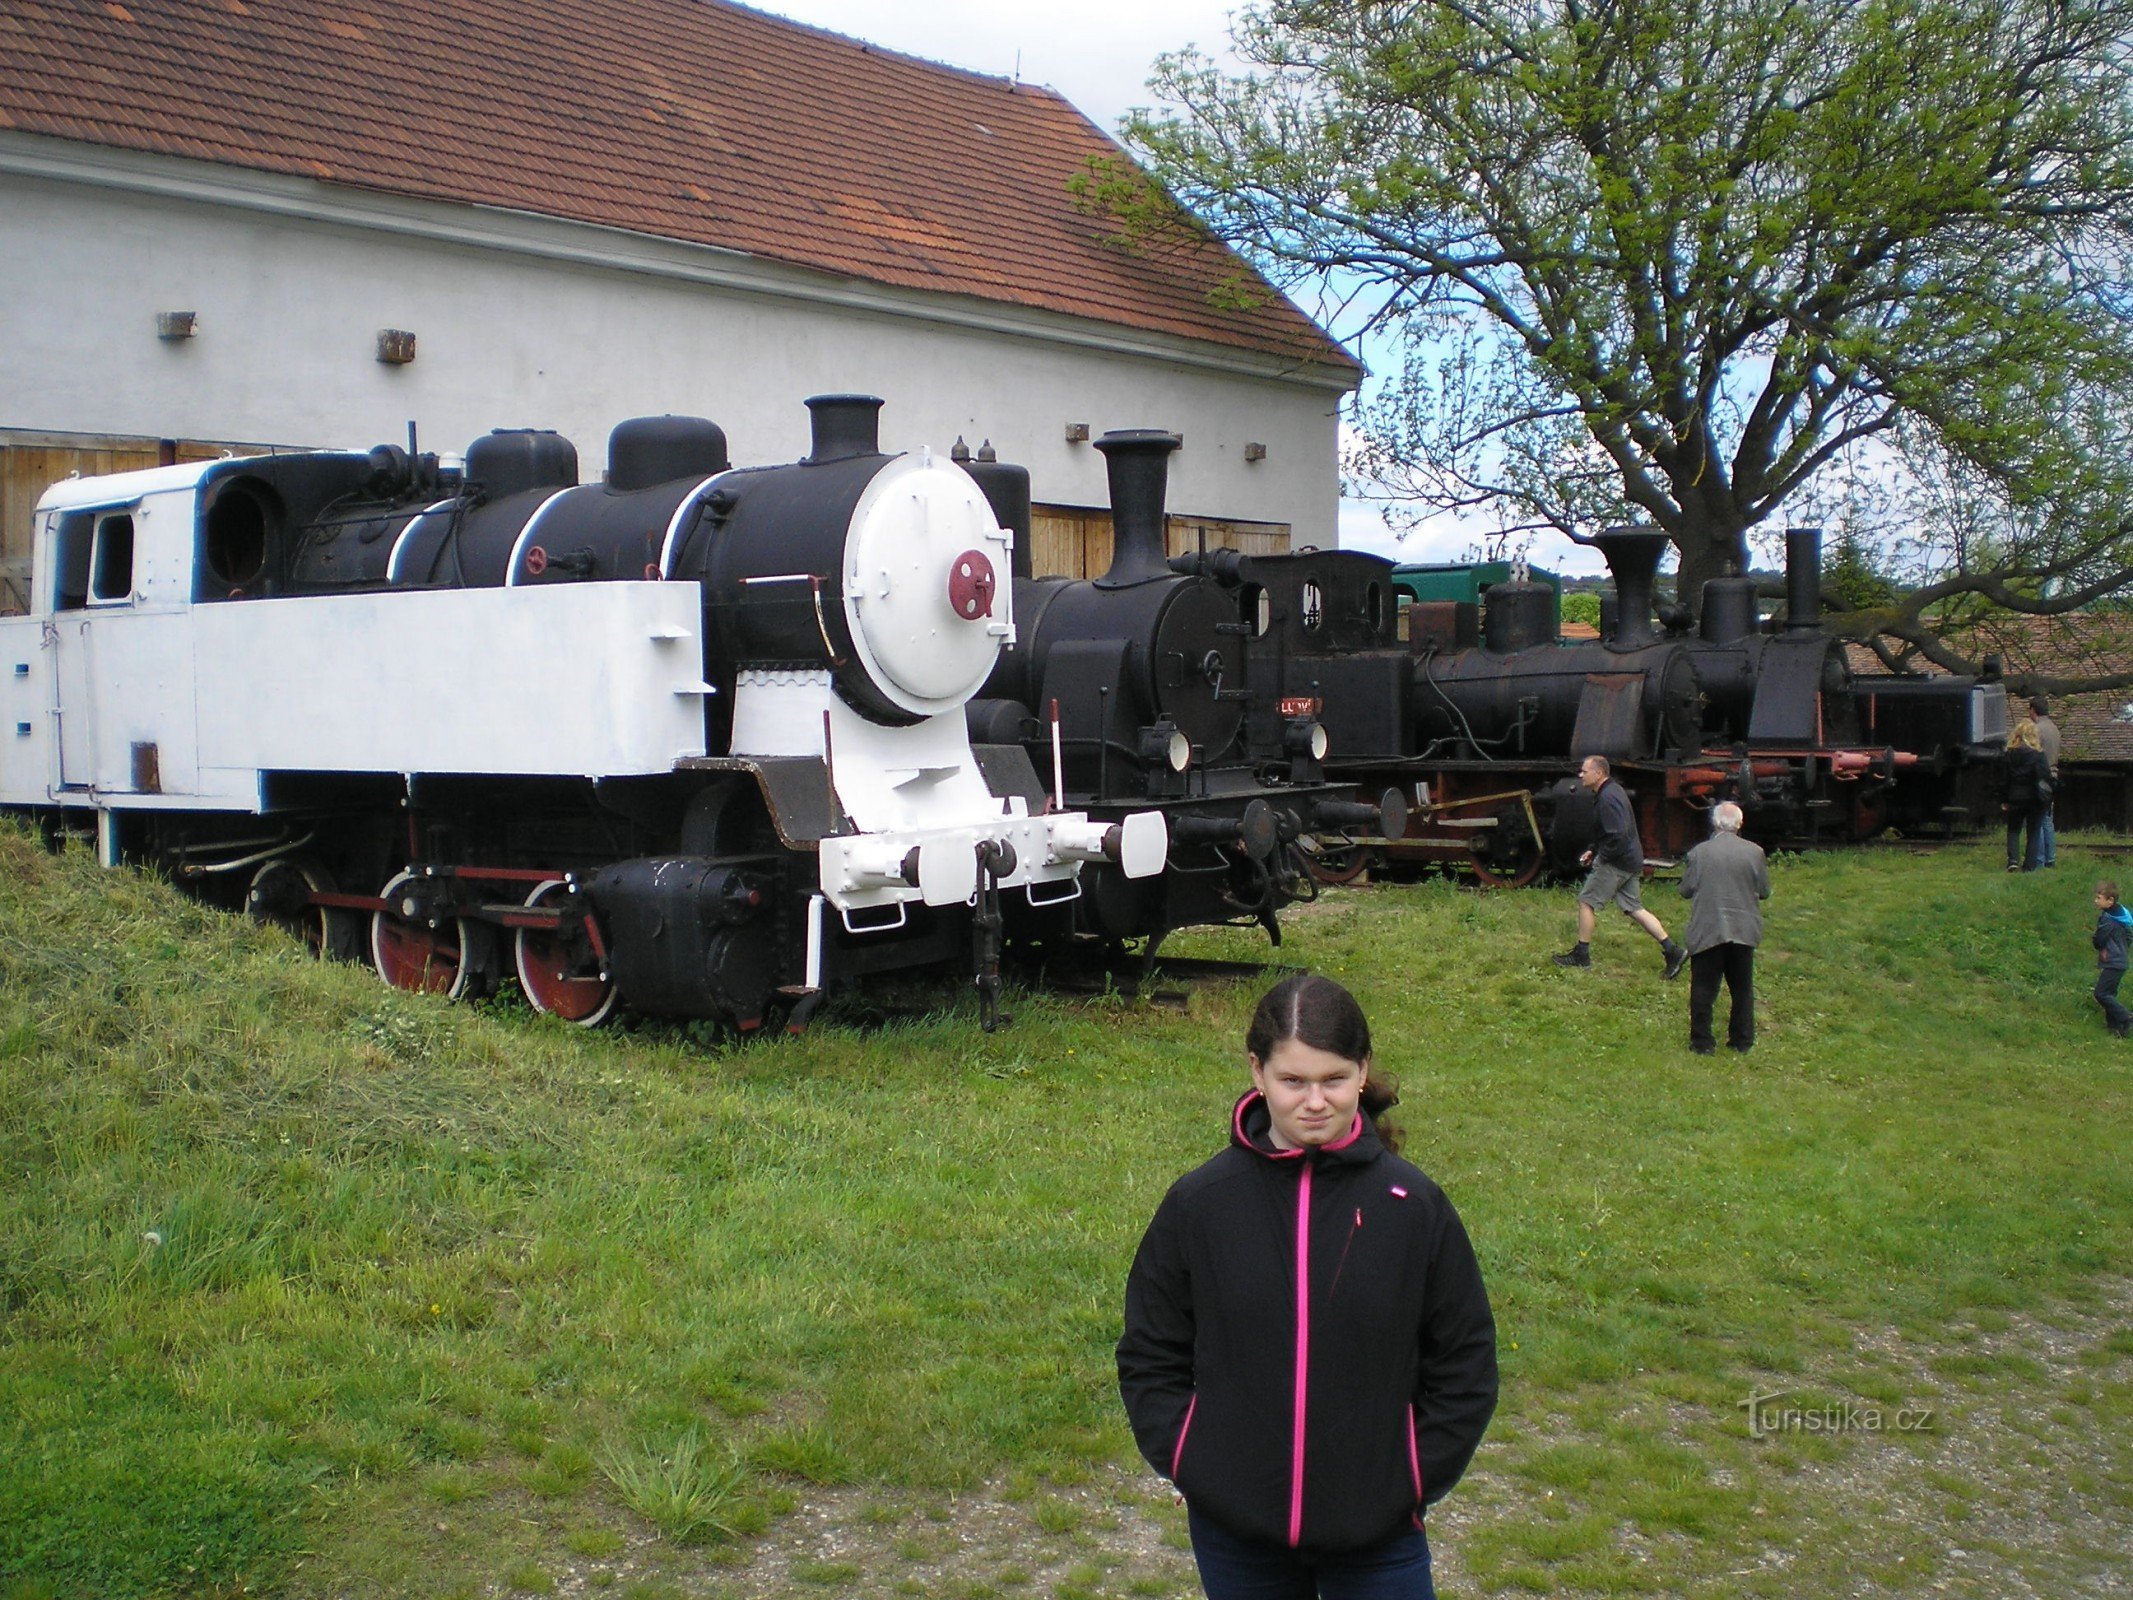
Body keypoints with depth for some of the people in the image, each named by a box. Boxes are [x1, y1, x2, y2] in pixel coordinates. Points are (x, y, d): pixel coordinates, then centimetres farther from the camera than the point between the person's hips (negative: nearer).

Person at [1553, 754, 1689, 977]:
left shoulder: (1607, 798, -20)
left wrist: (1601, 856, -15)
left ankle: (1581, 954, 8)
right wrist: (1594, 850, 17)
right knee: (1634, 908, 12)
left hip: (1617, 863, -10)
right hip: (1632, 861, 10)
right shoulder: (1613, 790, 14)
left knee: (1586, 901, 1)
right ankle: (1672, 951, 9)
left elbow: (1618, 835, -28)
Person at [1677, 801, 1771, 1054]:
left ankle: (1702, 1042, 7)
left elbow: (1685, 890, -2)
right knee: (1742, 988, 15)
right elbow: (1764, 891, 4)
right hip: (1744, 930, 2)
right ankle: (1742, 1040, 20)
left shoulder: (1698, 853, -8)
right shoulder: (1754, 852, -4)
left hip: (1706, 932, -2)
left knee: (1703, 988, 6)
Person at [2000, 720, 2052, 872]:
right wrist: (2047, 797, 2)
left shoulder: (2009, 754, -2)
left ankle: (2013, 860, -6)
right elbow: (2045, 777, -9)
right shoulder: (2038, 754, -9)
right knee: (2033, 833, 8)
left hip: (2015, 799, 1)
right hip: (2033, 799, -1)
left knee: (2013, 830, 13)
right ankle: (2029, 865, 6)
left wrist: (2003, 801, 8)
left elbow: (2003, 780, 2)